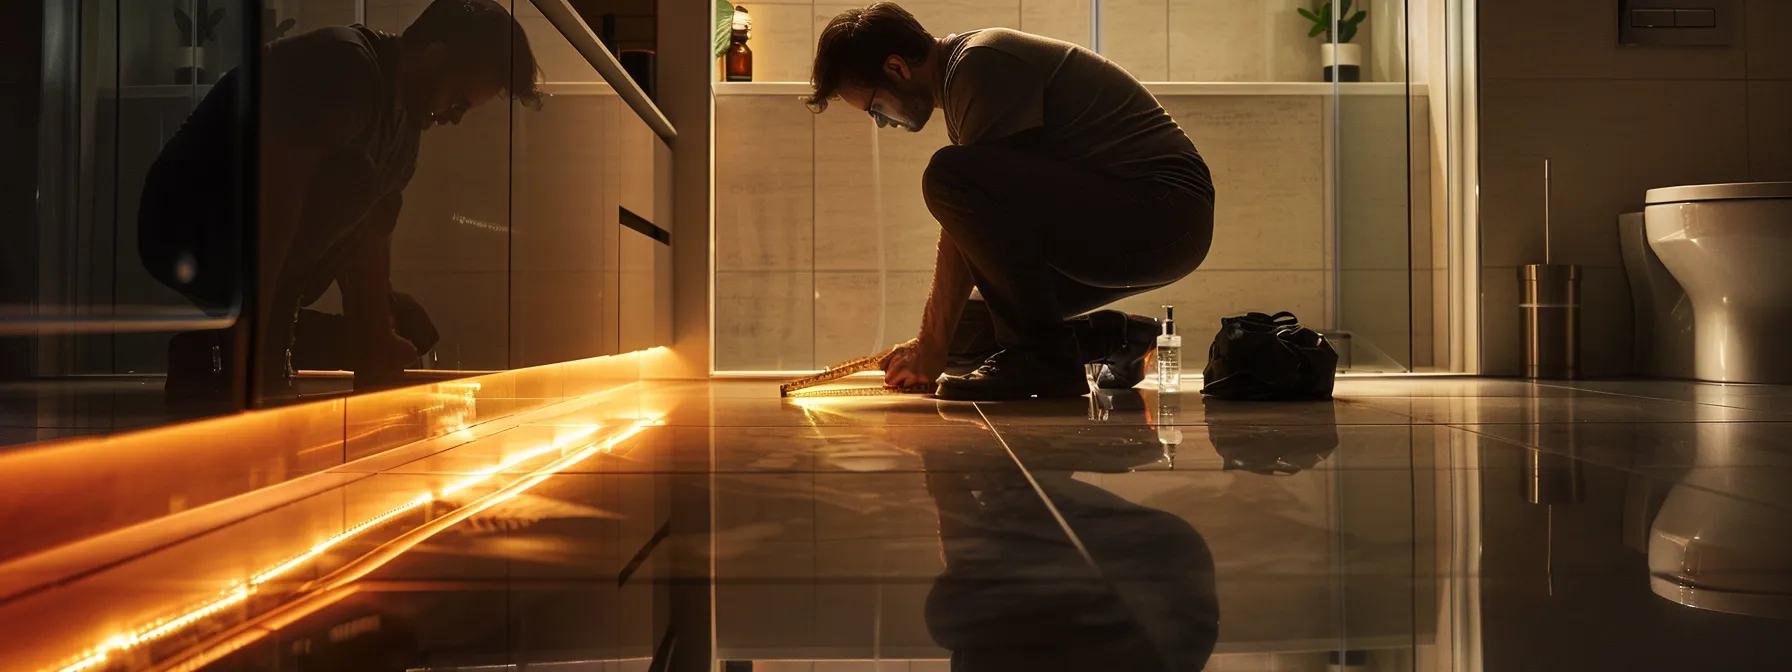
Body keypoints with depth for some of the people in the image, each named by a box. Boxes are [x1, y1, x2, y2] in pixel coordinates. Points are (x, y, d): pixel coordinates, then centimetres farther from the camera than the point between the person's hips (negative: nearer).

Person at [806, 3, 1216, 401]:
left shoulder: (982, 66, -16)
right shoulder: (959, 80, 15)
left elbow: (972, 204, -19)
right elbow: (970, 225, 16)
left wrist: (933, 346, -14)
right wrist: (928, 340, 12)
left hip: (1166, 213, -10)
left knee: (951, 177, -27)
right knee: (964, 332, 6)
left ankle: (1043, 355, -18)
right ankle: (1111, 338, 15)